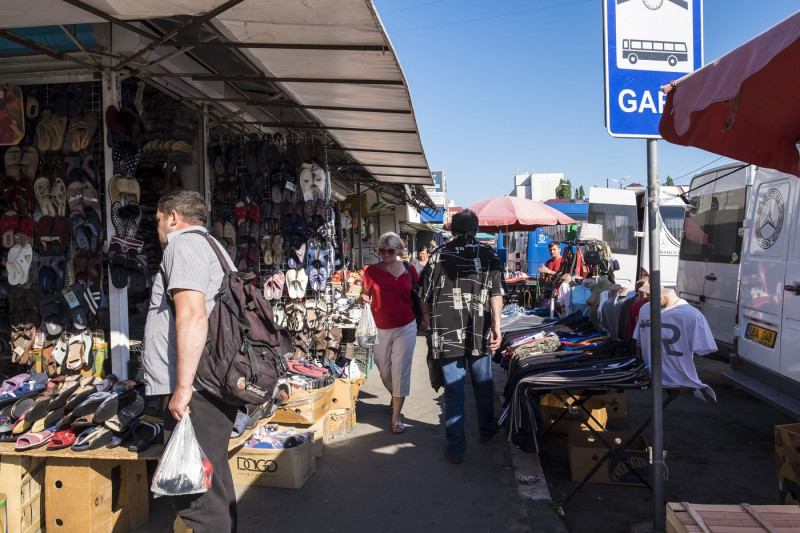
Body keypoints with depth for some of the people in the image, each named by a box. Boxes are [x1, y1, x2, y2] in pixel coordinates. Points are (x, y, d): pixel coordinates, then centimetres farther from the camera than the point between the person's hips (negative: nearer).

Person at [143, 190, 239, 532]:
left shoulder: (183, 245, -7)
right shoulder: (214, 247, 23)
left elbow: (192, 316, -20)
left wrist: (183, 386, -21)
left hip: (193, 390, -10)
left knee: (195, 493, -6)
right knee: (213, 481, 18)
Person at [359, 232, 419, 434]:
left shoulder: (408, 270, 0)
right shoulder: (372, 271, -3)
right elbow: (364, 295, 4)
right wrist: (363, 298, -18)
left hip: (405, 327, -1)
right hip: (380, 328, 1)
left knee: (400, 370, -2)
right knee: (384, 369, 13)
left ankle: (396, 417, 7)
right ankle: (394, 396, 45)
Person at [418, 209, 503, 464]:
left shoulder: (439, 254, 1)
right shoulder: (488, 255, 1)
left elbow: (425, 295, 7)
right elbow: (496, 292, -8)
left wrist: (427, 318, 24)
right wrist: (496, 325, -6)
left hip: (447, 334, -1)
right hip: (479, 332, 1)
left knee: (453, 389, 5)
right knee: (483, 384, 19)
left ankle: (456, 448, 10)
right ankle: (487, 429, 39)